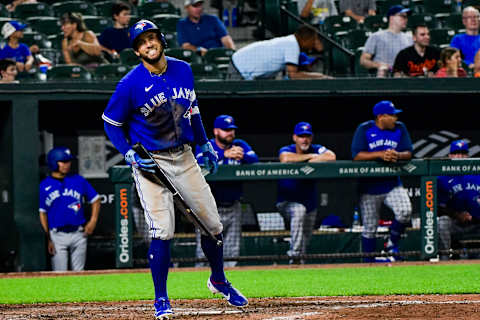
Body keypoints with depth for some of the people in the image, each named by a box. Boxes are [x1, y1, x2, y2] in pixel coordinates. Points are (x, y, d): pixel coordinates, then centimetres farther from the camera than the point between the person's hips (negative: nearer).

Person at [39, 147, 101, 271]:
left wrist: (93, 221, 0)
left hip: (78, 234, 2)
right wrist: (48, 239, -5)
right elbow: (42, 213, 1)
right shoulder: (44, 186, 1)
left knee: (79, 272, 7)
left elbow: (95, 200, 14)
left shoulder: (79, 181, 5)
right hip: (57, 236, -2)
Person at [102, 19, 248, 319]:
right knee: (163, 231, -14)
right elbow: (111, 123, -4)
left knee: (212, 222, 7)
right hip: (150, 162, -5)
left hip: (184, 158, 5)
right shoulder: (131, 84, -14)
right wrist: (130, 155, -14)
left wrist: (205, 143, 16)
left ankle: (219, 280, 31)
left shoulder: (183, 70, 1)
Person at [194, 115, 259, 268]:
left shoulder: (240, 145, 11)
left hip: (233, 208, 4)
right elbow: (201, 162, -21)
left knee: (232, 252, 6)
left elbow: (255, 159, -6)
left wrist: (242, 156, -28)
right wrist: (224, 154, -33)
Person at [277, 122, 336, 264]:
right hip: (287, 202, -4)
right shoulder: (286, 150, -9)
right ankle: (294, 254, -40)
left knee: (306, 236, 10)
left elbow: (332, 157, -24)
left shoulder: (317, 150, -4)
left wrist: (313, 161, -24)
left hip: (310, 202, 4)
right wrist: (310, 156, -23)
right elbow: (286, 159, -35)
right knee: (299, 210, -35)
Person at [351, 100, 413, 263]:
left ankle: (392, 244, 0)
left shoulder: (400, 128, 4)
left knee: (405, 211, -23)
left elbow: (408, 153, 1)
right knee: (369, 229, 2)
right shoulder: (364, 129, -5)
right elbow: (356, 155, -14)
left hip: (393, 184, 2)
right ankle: (369, 262, 15)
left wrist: (397, 155, -21)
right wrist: (380, 154, -24)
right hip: (369, 187, -2)